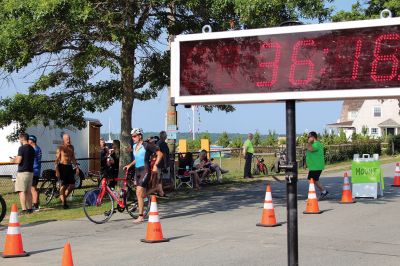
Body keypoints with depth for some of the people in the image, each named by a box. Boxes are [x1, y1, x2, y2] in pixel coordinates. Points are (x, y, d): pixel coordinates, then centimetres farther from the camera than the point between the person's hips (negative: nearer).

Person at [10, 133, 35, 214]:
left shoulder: (22, 148, -11)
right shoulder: (32, 149, 14)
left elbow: (19, 161, -17)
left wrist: (13, 160, 4)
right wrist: (17, 158, 26)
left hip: (22, 172, -8)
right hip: (30, 171, 8)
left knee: (21, 191, -6)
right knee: (28, 191, 12)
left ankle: (24, 209, -11)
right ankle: (30, 208, 14)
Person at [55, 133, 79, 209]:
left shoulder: (71, 147, 11)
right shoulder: (60, 148, -7)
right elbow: (57, 160, -10)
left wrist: (77, 167, 14)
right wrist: (57, 170, -17)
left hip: (69, 167, 6)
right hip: (62, 167, -6)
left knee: (72, 185, 5)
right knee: (63, 185, -2)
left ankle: (64, 197, 25)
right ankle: (63, 203, 5)